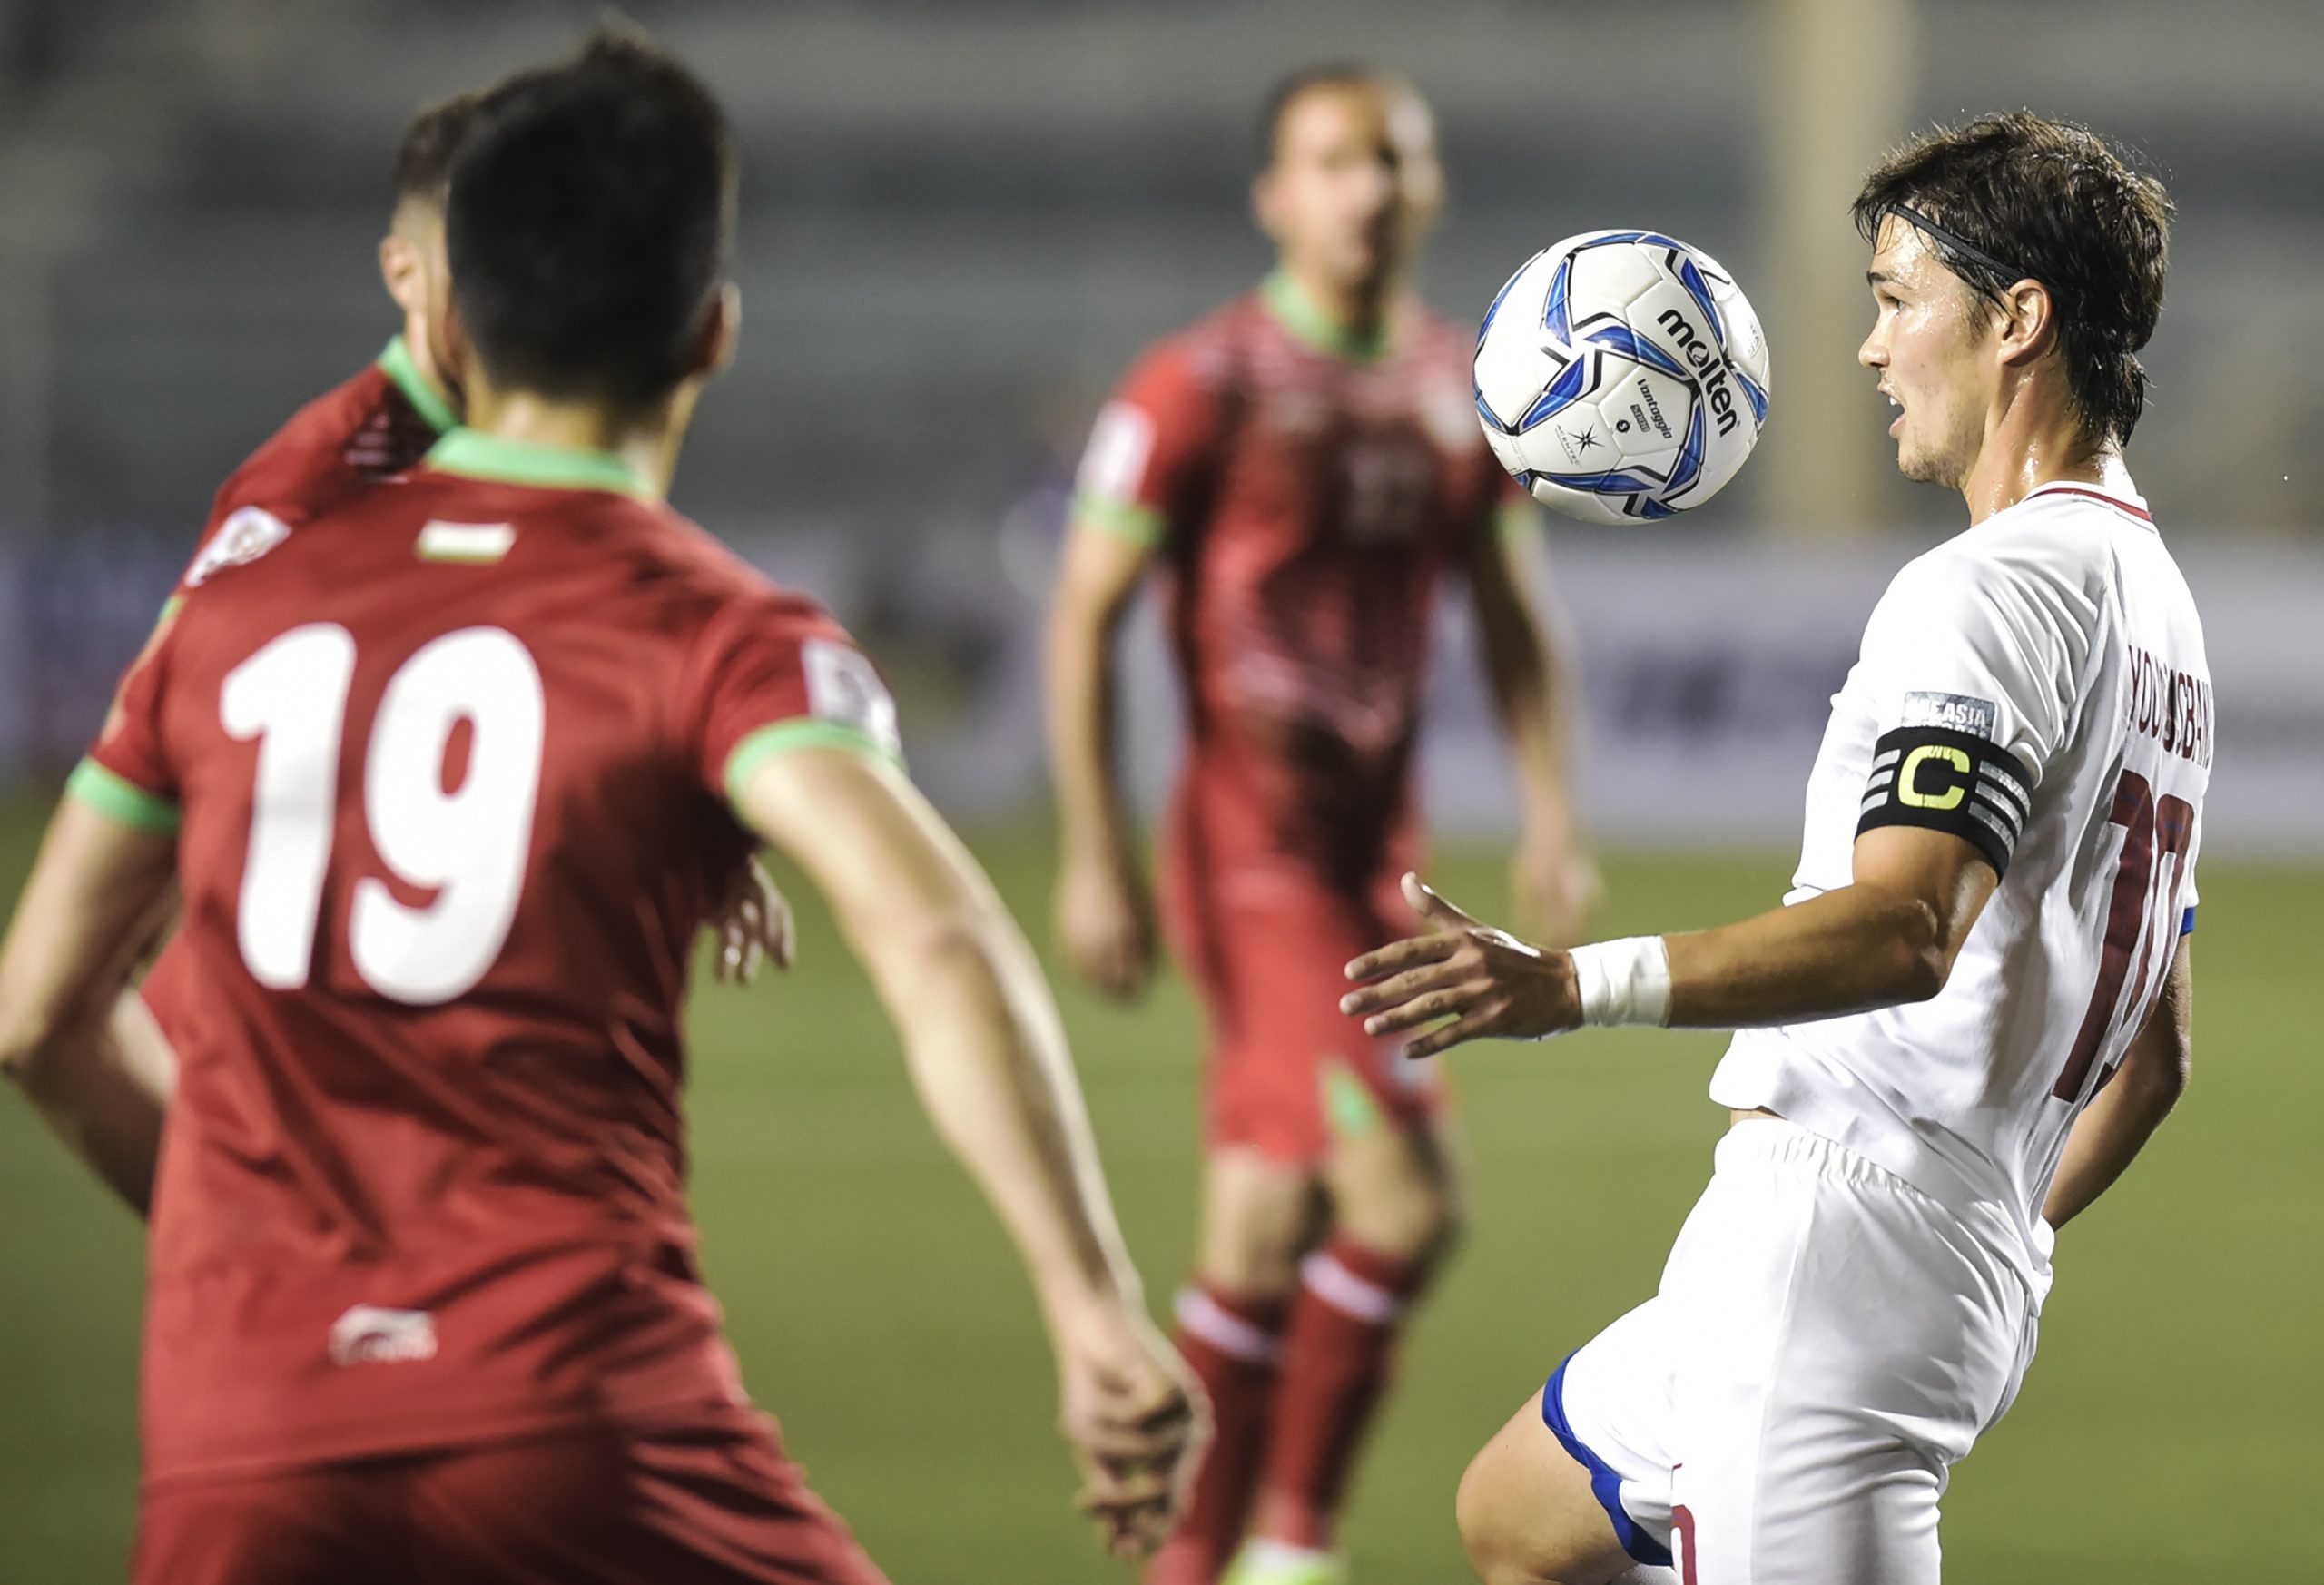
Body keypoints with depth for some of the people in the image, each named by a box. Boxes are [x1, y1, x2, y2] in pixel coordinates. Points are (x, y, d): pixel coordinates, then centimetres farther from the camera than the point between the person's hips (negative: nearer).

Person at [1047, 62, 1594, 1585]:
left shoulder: (1463, 391, 10)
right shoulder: (1202, 386, -8)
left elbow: (1512, 616, 18)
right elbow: (1085, 617, -7)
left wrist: (1552, 814, 5)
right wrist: (1096, 859, -11)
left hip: (1377, 853, 6)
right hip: (1253, 849, -6)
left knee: (1266, 1231, 11)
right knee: (1405, 1199, -17)